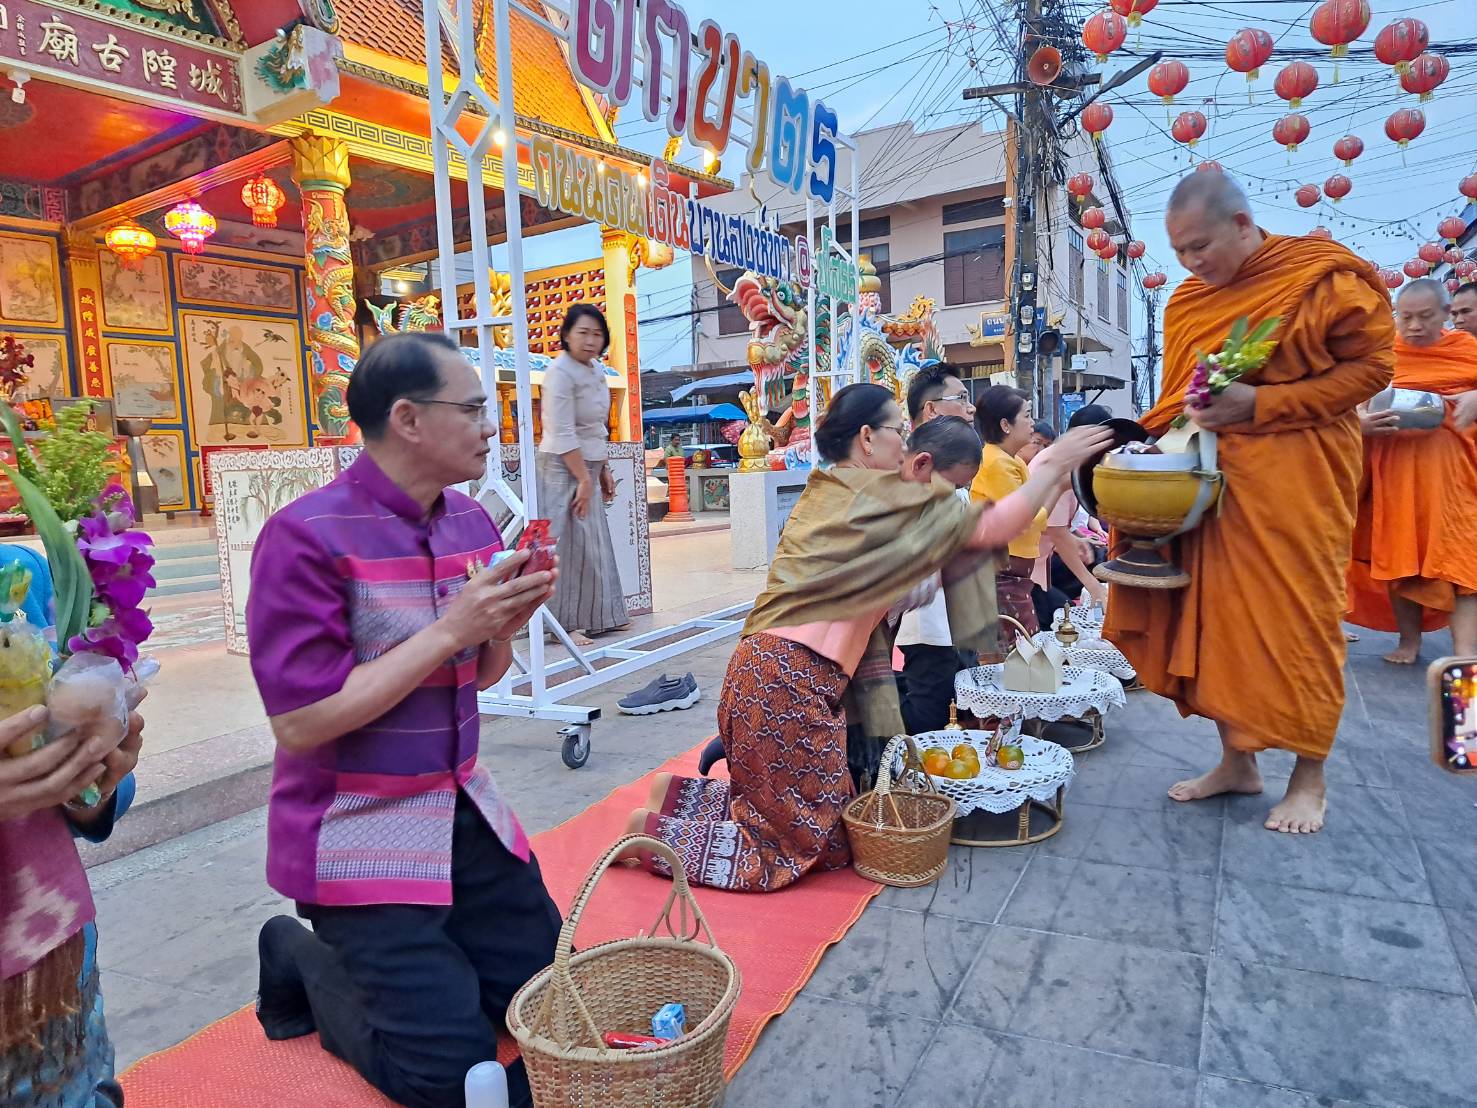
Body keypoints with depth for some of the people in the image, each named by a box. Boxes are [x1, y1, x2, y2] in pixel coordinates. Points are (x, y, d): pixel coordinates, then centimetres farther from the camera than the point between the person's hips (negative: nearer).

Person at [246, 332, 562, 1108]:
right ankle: (305, 964, 18)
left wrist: (505, 625, -11)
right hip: (355, 831, -7)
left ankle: (387, 961, 29)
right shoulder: (307, 536, -20)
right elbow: (299, 722, -22)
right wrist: (449, 629, -25)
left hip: (463, 811, 7)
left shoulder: (471, 522, 1)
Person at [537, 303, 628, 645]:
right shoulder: (560, 373, -16)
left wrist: (603, 470, 14)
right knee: (567, 545, -5)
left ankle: (597, 617, 23)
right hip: (563, 468, -9)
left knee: (594, 542, 13)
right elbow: (563, 434, -20)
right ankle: (563, 622, 4)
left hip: (587, 466, 9)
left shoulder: (596, 369, 10)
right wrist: (584, 479, -19)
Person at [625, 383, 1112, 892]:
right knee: (806, 847, 3)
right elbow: (989, 527, -8)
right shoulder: (875, 495, -9)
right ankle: (659, 832, 5)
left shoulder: (827, 495, 17)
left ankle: (681, 795, 17)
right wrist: (1050, 469, 3)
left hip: (770, 669, 9)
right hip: (793, 679, -9)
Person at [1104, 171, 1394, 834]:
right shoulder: (1188, 303, 11)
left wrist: (1262, 402, -16)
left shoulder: (1321, 278, -6)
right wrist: (1160, 441, 1)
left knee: (1298, 619, -2)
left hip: (1296, 476, -5)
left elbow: (1371, 365, -6)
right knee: (1213, 614, 3)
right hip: (1210, 476, 5)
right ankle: (1237, 761, 18)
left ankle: (1309, 778, 14)